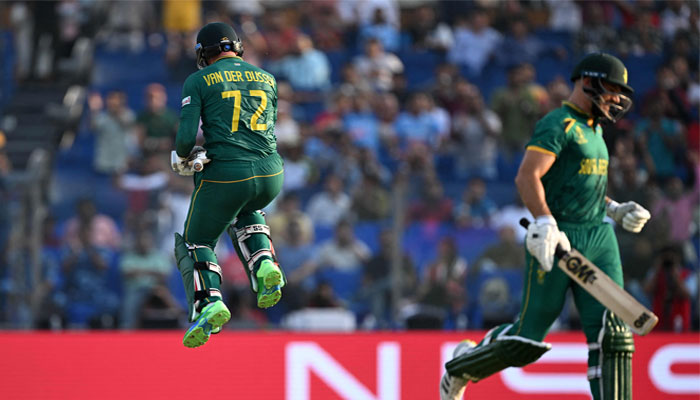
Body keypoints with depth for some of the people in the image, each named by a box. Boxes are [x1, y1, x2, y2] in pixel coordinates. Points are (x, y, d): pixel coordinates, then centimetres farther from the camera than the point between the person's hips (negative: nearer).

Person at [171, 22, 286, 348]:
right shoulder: (267, 80, 16)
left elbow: (186, 135, -8)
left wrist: (182, 157, 15)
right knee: (246, 213, 37)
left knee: (197, 241, 16)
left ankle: (208, 301, -10)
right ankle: (264, 264, 10)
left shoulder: (199, 82, 1)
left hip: (224, 177, -4)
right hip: (270, 175, 4)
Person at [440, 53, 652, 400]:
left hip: (600, 238, 8)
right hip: (559, 240, -8)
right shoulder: (558, 125, -9)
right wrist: (545, 223, -32)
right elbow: (527, 176, -20)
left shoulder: (594, 130, 21)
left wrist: (616, 211, 19)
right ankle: (462, 365, 24)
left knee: (612, 333, -5)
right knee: (529, 337, -2)